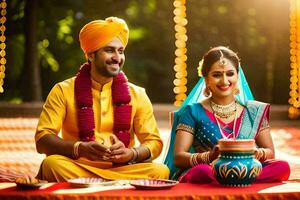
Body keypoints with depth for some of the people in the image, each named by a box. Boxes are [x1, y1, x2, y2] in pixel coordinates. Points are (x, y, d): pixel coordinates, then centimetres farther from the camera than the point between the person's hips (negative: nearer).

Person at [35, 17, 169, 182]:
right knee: (52, 164, -34)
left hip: (121, 169, 2)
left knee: (160, 171, -28)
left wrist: (130, 154, -17)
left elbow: (154, 143, 7)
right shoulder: (63, 91, 4)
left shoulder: (137, 94, 11)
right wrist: (80, 149, -23)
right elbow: (42, 139, -5)